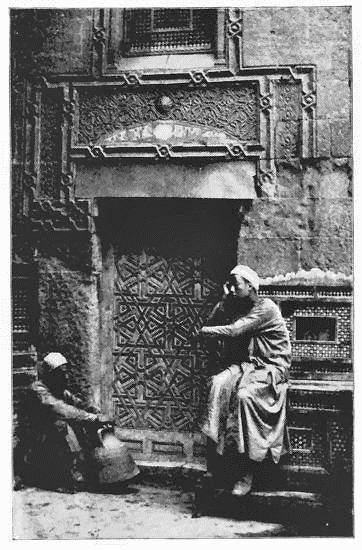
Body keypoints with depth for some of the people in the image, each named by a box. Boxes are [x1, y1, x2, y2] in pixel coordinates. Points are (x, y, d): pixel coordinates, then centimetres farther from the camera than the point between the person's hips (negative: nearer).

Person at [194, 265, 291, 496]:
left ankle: (247, 474, -23)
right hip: (246, 365, 6)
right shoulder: (237, 308, 14)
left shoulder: (266, 308, -11)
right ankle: (212, 465, -25)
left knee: (245, 394, -34)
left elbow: (233, 331, -20)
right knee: (218, 384, -24)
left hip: (272, 368, -6)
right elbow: (213, 324, 6)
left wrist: (202, 331, -8)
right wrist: (224, 300, 0)